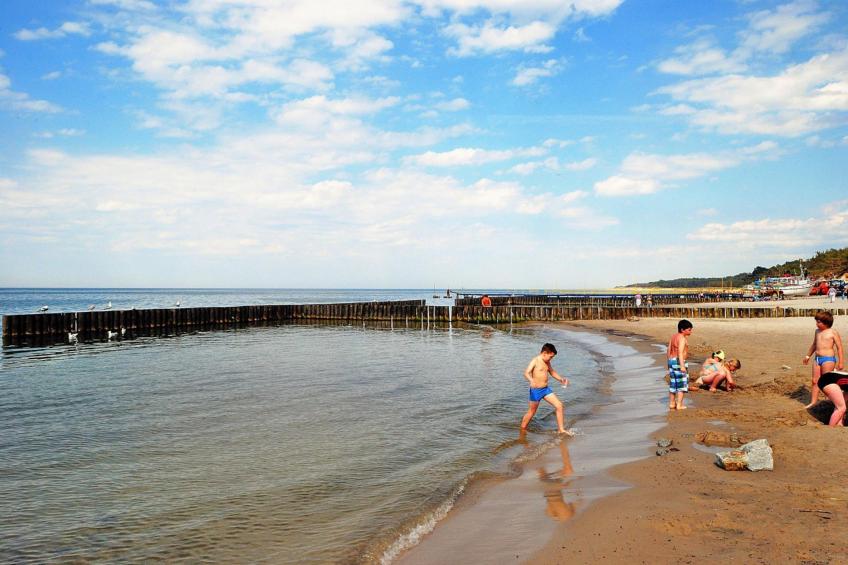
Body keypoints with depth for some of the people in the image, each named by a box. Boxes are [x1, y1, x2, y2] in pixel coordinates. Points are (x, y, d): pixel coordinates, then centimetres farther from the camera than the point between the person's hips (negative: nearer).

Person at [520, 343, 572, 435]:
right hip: (536, 390, -7)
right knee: (531, 412, 5)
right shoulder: (535, 361, -14)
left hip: (546, 389, 7)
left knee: (559, 406, -1)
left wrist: (561, 379, 13)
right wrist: (531, 381, -48)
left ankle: (561, 429, 7)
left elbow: (552, 372, 27)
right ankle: (522, 430, 22)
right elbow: (526, 373, -28)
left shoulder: (547, 362, 9)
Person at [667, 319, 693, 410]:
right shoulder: (682, 338, -14)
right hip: (679, 361, -9)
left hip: (671, 361, 9)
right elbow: (680, 352, -25)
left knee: (673, 384, 15)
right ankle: (679, 405, -1)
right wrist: (682, 365, -30)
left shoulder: (673, 337, 12)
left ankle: (672, 404, 22)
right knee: (681, 384, -1)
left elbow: (668, 352, 16)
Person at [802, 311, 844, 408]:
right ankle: (813, 401, 12)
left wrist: (840, 362, -11)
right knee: (815, 381, 6)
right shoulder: (817, 331, 13)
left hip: (828, 359, -7)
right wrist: (808, 355, 31)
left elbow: (839, 348, -7)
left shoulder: (833, 332, -7)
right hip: (817, 359, 7)